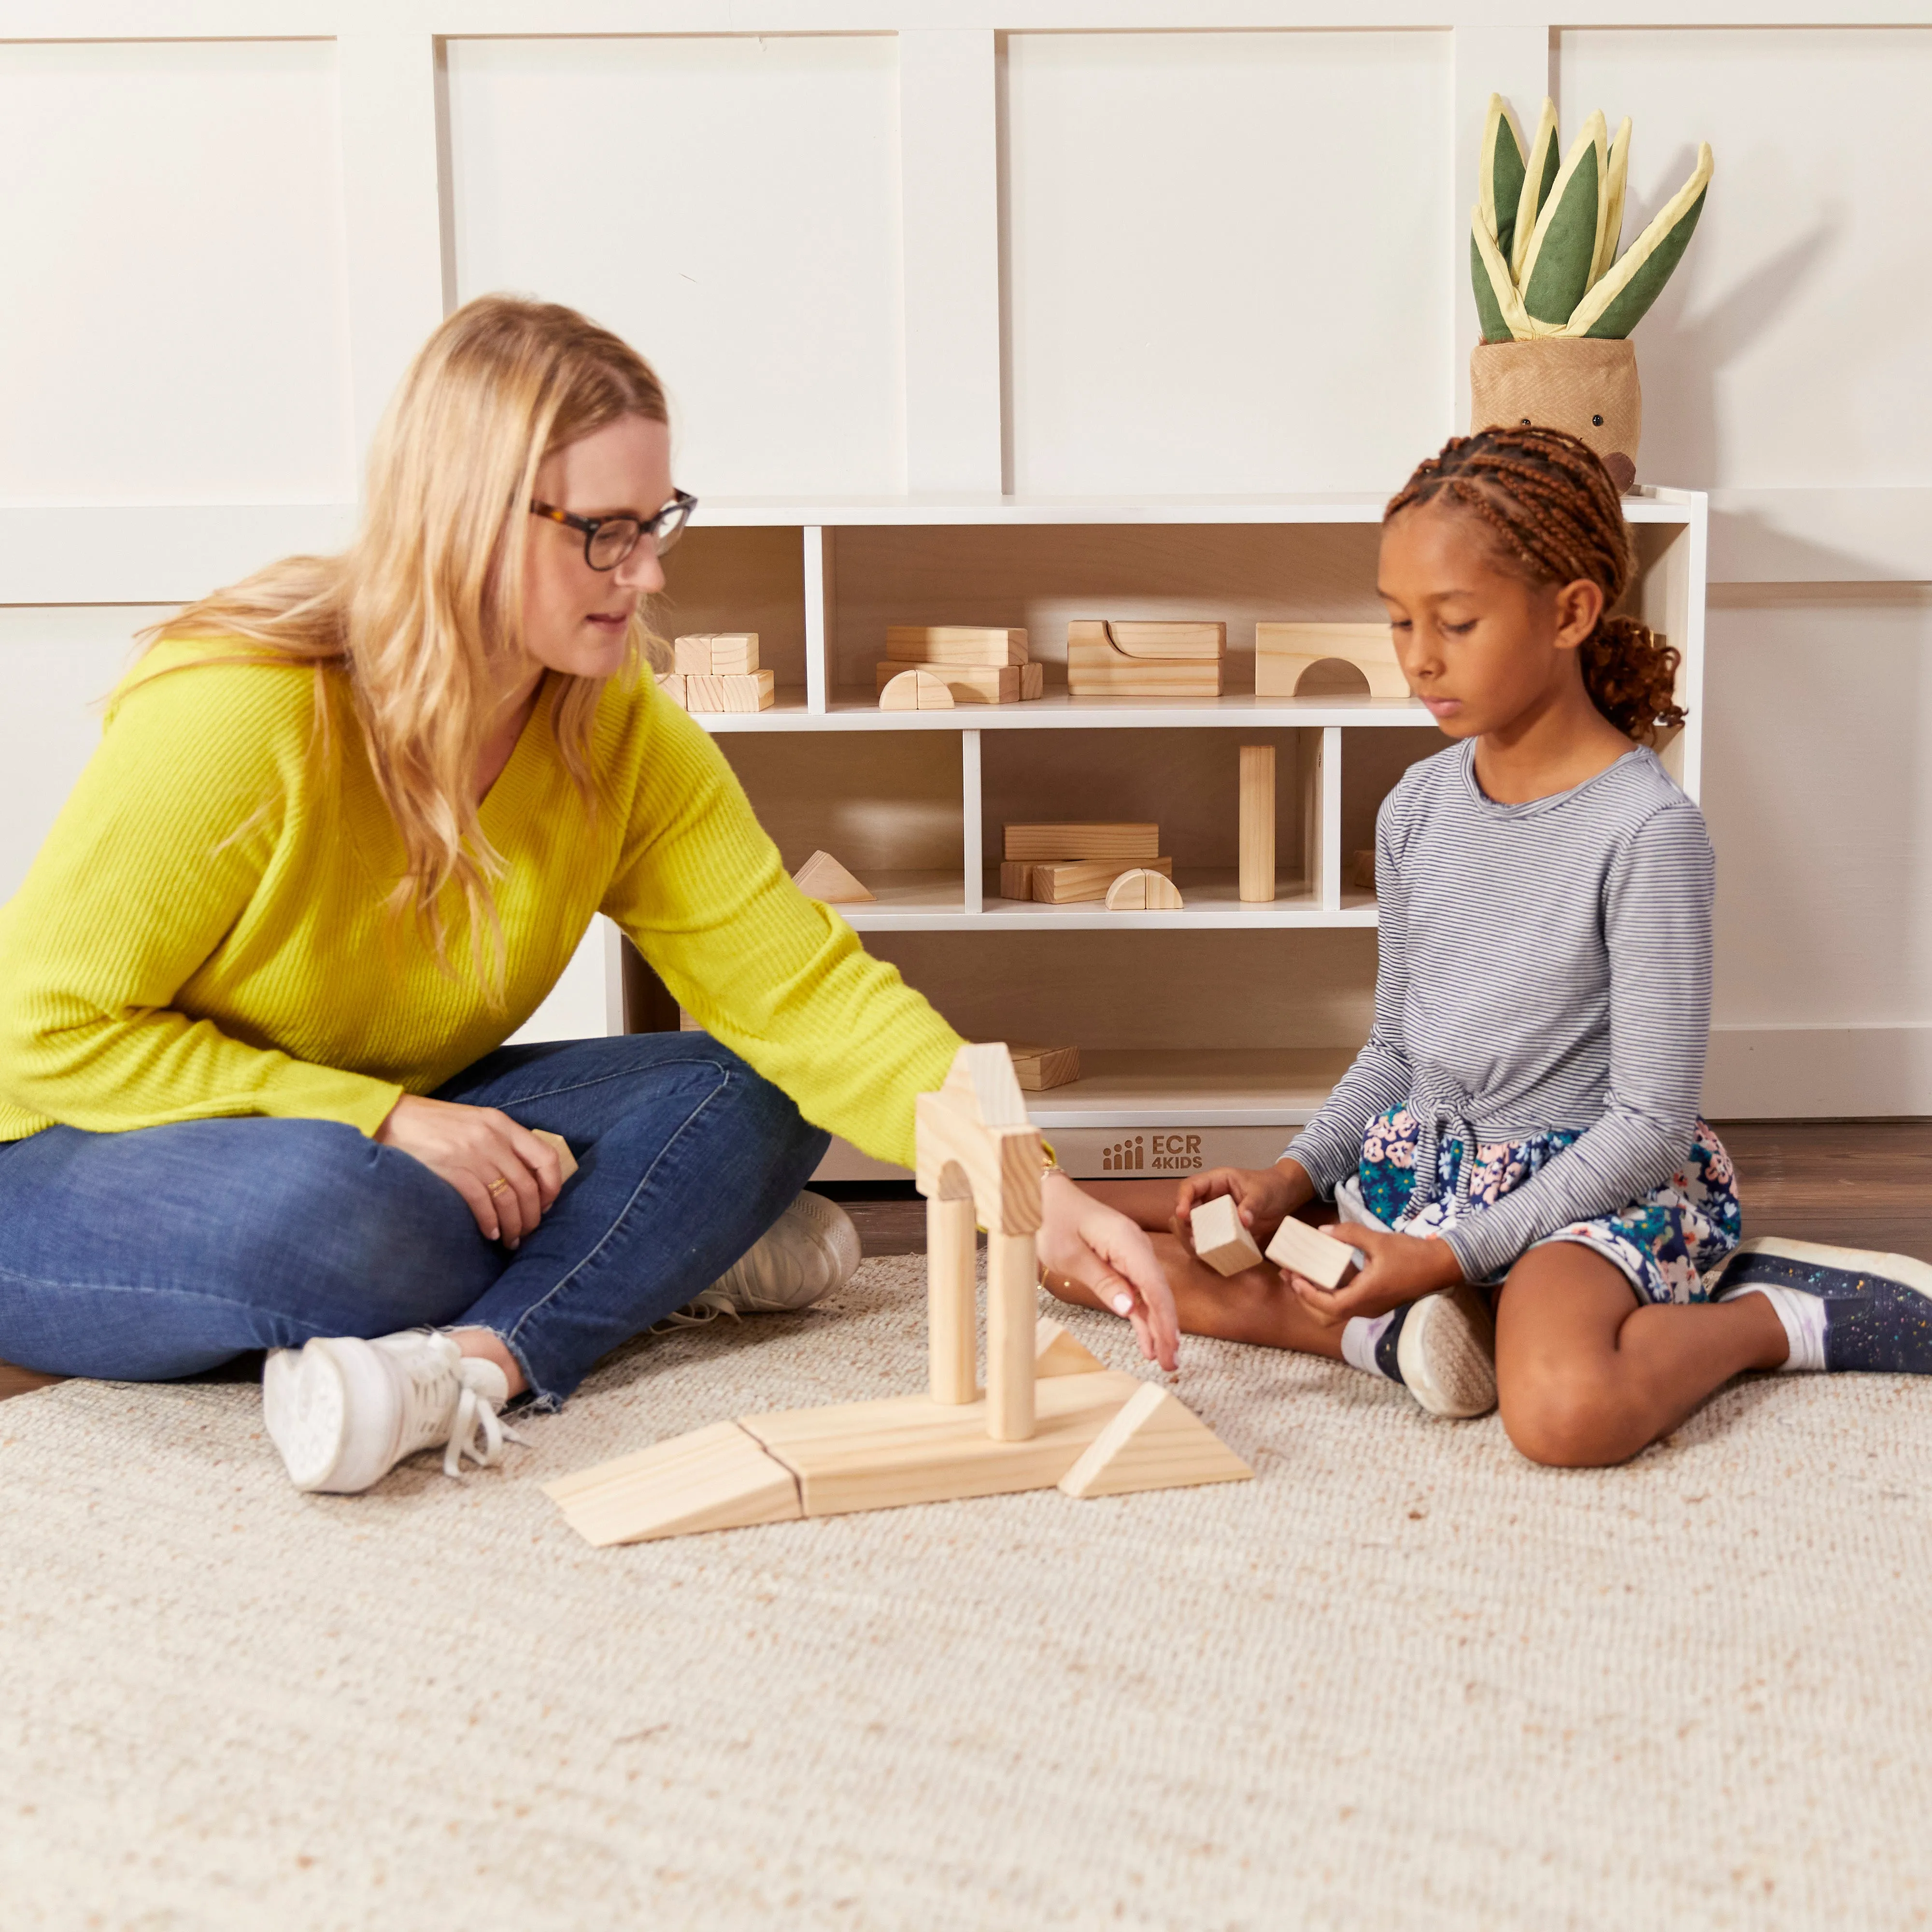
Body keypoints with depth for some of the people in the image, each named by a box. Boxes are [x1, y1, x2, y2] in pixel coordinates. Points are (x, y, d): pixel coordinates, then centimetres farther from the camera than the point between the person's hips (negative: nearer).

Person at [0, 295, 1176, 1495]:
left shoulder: (624, 735, -8)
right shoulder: (242, 714, -26)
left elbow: (804, 985, -14)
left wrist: (1033, 1190, -26)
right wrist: (385, 1120, -27)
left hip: (385, 1144, 6)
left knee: (756, 1102, -13)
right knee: (329, 1216, -40)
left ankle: (469, 1362, -30)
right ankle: (660, 1256, -15)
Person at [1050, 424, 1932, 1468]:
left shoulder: (1645, 829, -16)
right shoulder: (1417, 808, 5)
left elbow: (1650, 1124, -16)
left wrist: (1453, 1254, -21)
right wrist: (1288, 1178, -2)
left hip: (1603, 1184, -7)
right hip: (1421, 1164, 7)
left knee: (1566, 1410, -42)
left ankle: (1778, 1315, -10)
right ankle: (1392, 1332, -17)